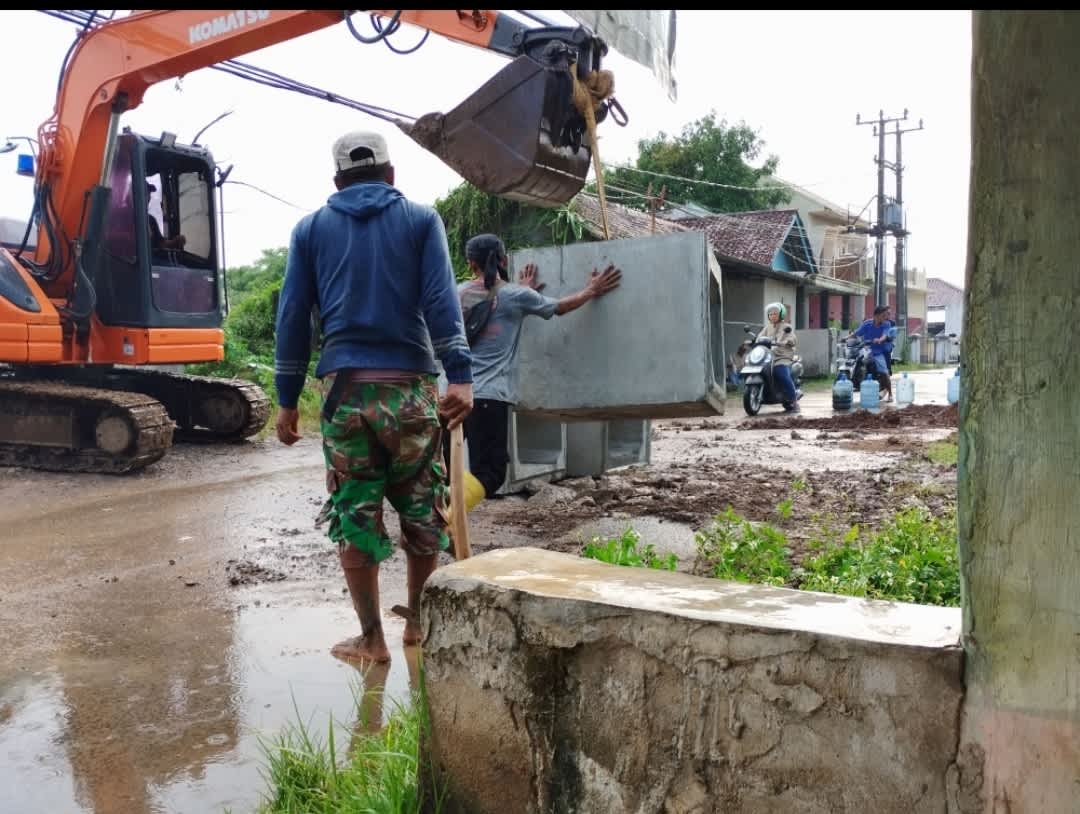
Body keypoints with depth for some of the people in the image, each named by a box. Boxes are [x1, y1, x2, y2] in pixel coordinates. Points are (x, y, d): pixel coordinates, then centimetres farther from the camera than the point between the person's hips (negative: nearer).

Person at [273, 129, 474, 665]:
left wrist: (287, 399, 12)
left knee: (354, 516, 7)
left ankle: (371, 639, 12)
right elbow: (440, 300, -4)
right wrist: (460, 375, -10)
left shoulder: (310, 229, 14)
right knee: (422, 513, 12)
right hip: (410, 385, -1)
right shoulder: (421, 219, 9)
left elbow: (292, 317, 10)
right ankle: (418, 624, 25)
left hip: (345, 387, 1)